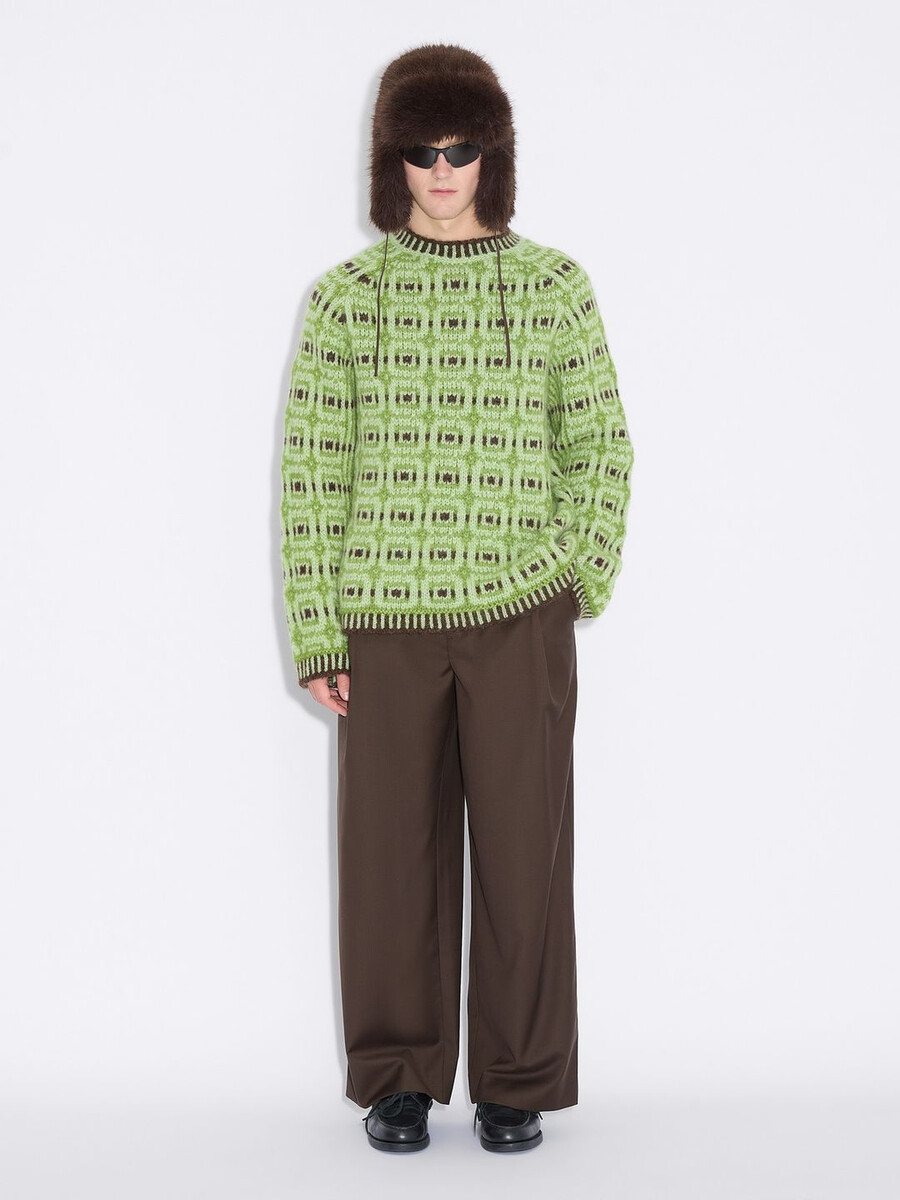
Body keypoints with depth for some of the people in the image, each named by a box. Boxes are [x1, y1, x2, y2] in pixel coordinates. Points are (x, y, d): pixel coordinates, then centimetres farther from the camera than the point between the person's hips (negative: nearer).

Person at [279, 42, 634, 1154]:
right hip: (388, 620, 0)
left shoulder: (555, 287, 4)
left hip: (521, 615, 0)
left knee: (523, 851, 4)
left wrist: (580, 580, -2)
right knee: (391, 853, 6)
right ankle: (400, 1078, 21)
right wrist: (317, 631, -2)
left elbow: (600, 449, 9)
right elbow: (312, 474, 2)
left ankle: (517, 1082, 19)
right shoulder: (347, 296, 3)